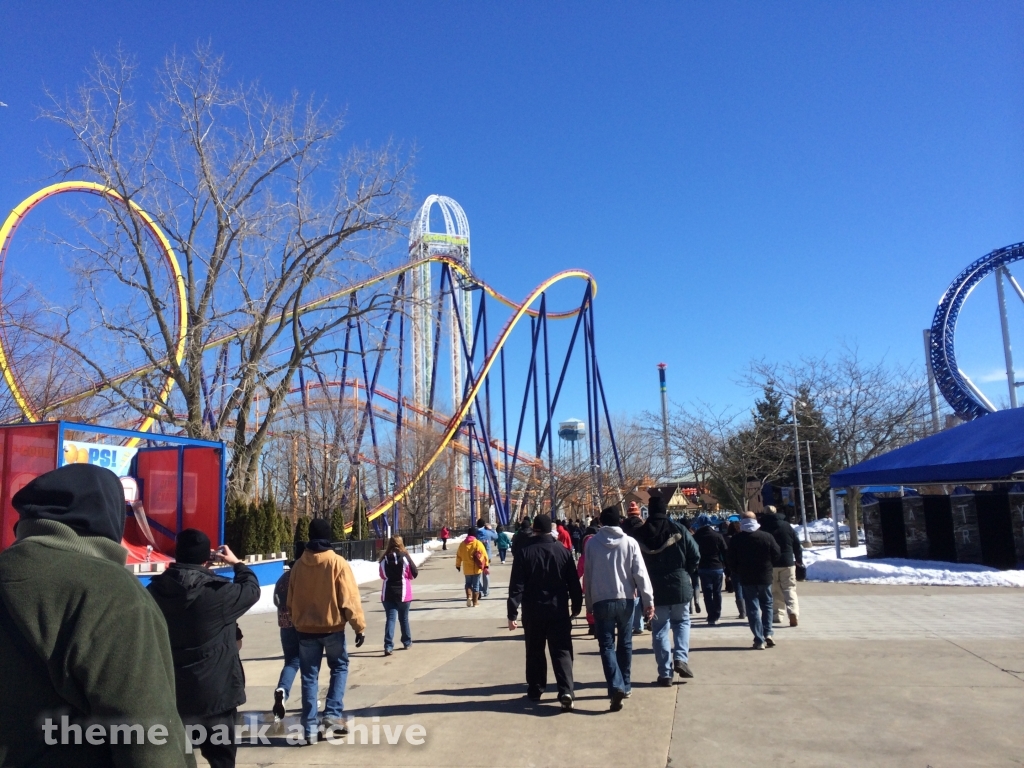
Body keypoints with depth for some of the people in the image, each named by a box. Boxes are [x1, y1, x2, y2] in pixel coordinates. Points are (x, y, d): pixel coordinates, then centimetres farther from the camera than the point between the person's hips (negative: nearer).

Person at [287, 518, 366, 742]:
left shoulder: (299, 564, -1)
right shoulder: (338, 562, -13)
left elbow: (291, 599, 9)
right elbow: (349, 598, -13)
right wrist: (359, 626, -6)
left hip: (305, 628, 3)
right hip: (333, 627, -3)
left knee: (309, 676, 9)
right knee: (339, 668, 17)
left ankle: (310, 728, 10)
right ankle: (333, 715, 5)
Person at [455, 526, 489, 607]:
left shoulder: (462, 544, 2)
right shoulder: (478, 543, -7)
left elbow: (458, 556, 10)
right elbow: (484, 555, -9)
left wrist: (458, 565, 23)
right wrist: (486, 565, -3)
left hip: (467, 569, 2)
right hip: (477, 569, -2)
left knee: (468, 583, 19)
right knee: (476, 585, 8)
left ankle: (469, 596, -5)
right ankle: (475, 603, 9)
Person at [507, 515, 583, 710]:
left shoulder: (525, 553, -5)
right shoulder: (564, 551, 0)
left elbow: (516, 586, -9)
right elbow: (574, 583, 3)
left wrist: (512, 613, -6)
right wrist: (576, 607, 14)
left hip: (533, 611, 0)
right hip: (559, 610, 1)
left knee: (535, 652, 14)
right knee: (562, 651, 1)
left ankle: (535, 690, 21)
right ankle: (566, 691, -13)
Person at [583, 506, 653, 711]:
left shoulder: (592, 543, -1)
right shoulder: (629, 542, -3)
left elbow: (587, 575, 3)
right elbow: (640, 573, -6)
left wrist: (589, 603, 12)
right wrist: (648, 600, -2)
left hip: (601, 600, -1)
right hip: (625, 599, 1)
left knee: (607, 645, 0)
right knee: (625, 644, 17)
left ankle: (616, 687, -17)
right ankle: (625, 686, 26)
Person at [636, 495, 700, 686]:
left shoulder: (640, 535, -5)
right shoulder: (679, 530, -6)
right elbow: (695, 556, -5)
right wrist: (686, 573, 11)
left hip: (654, 589, 0)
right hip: (680, 585, 0)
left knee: (659, 629, 8)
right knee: (681, 621, 21)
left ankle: (665, 673, 8)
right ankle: (681, 658, 2)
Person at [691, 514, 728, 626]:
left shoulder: (696, 537, -4)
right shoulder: (718, 535, -1)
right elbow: (725, 552, -1)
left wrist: (695, 568, 7)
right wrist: (724, 567, 5)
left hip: (703, 569, -1)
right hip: (717, 567, 2)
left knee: (707, 593, 1)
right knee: (717, 592, 15)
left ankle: (711, 617, -5)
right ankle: (716, 615, 21)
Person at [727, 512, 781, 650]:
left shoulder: (736, 540, -6)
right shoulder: (767, 537, -5)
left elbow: (731, 562, -3)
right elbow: (776, 556, 0)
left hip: (746, 579, -1)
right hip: (765, 578, 1)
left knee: (753, 608, 3)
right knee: (766, 605, 18)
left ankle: (759, 640, 0)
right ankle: (768, 634, 9)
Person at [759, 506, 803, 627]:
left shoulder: (762, 528, -3)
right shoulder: (787, 526, 3)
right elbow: (797, 544, 5)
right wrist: (799, 559, 17)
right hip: (787, 563, 1)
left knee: (774, 591, 9)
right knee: (789, 588, 2)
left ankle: (776, 615, 9)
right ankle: (793, 612, -17)